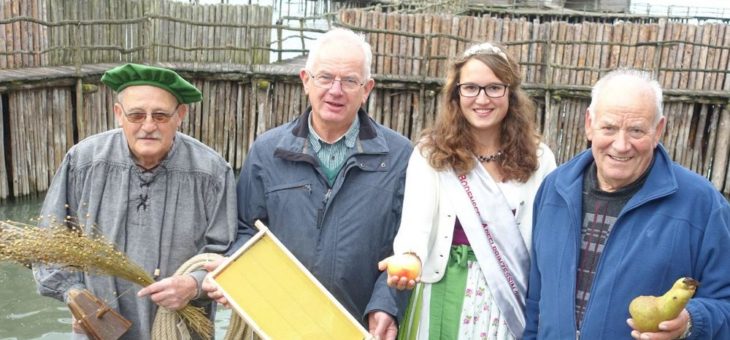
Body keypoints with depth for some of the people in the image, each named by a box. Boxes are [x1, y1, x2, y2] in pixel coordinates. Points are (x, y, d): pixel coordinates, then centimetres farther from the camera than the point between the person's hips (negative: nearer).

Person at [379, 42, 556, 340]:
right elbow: (417, 219, -20)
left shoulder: (538, 158, 0)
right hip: (448, 295, -1)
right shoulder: (430, 153, -6)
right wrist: (408, 257, -40)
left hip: (514, 298, 1)